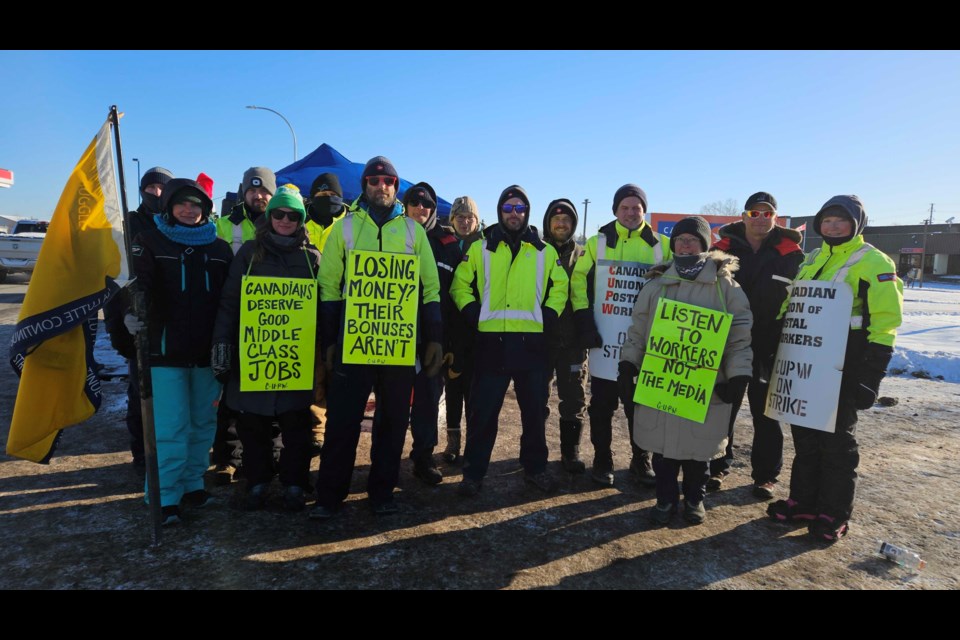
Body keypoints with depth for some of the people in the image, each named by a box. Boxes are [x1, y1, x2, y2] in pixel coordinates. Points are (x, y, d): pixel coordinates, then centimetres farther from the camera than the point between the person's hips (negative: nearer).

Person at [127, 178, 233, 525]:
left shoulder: (219, 248, 10)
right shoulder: (151, 242, 3)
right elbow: (139, 283, -11)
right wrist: (132, 311, -32)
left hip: (208, 351, 3)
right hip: (167, 350, -3)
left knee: (203, 422, 11)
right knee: (171, 427, -3)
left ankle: (193, 482, 27)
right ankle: (166, 495, 9)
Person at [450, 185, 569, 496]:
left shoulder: (545, 251, 10)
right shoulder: (481, 248, 7)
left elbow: (559, 287, 14)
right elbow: (460, 285, 8)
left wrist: (548, 318, 1)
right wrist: (474, 315, -4)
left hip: (531, 342, 2)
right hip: (492, 342, -1)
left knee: (534, 410, 11)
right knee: (482, 411, 3)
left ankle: (535, 467, 27)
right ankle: (473, 472, 15)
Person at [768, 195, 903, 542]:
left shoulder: (873, 263, -8)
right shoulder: (813, 260, 13)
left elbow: (884, 323, -13)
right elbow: (791, 306, 18)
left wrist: (871, 376, -17)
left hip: (842, 368, -6)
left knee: (837, 438, 4)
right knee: (805, 434, 12)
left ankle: (834, 514, 18)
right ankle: (803, 501, 26)